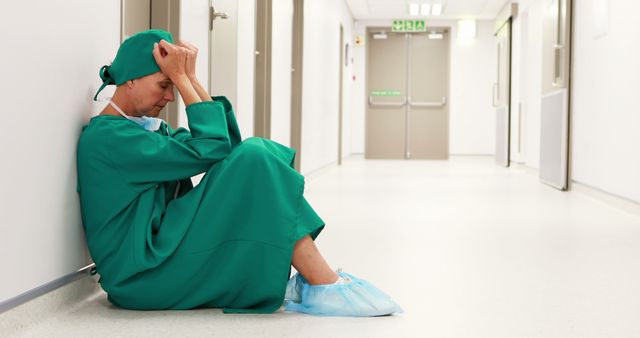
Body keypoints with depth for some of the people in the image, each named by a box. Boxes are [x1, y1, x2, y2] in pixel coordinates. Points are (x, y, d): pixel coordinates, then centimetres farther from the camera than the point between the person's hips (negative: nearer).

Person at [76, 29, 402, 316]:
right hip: (143, 276, -10)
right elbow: (206, 152, -19)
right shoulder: (105, 136, -13)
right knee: (254, 160, -18)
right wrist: (181, 78, -12)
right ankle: (326, 288, -16)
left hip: (164, 255, 10)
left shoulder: (147, 127, 17)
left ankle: (308, 279, -8)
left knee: (249, 154, 3)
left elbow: (225, 142, 5)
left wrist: (190, 77, 0)